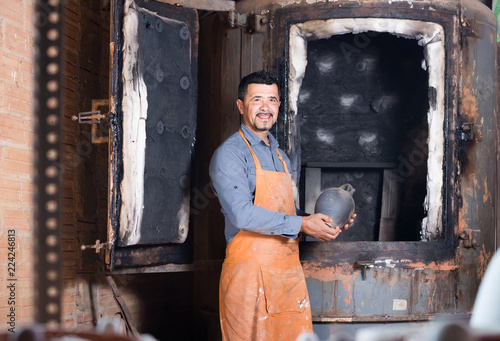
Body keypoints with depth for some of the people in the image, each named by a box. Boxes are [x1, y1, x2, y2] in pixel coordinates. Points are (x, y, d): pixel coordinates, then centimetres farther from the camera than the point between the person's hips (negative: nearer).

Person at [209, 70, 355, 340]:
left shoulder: (280, 156, 20)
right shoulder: (230, 154, -7)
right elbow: (242, 214, -19)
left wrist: (328, 223, 8)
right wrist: (301, 224, -18)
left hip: (289, 270, 7)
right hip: (250, 270, -7)